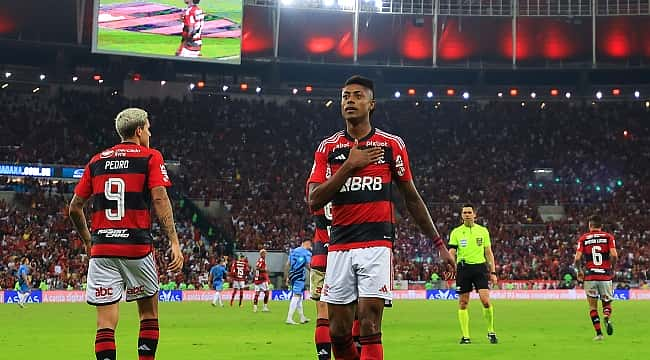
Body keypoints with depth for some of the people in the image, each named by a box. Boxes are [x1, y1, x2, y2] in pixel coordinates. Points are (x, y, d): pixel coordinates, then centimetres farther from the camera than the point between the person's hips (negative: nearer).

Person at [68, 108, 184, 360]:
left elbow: (75, 208, 14)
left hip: (102, 247, 3)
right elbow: (160, 200, -10)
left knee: (106, 321, -1)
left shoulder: (96, 161, 14)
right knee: (149, 311, 15)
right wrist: (174, 244, -12)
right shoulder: (150, 157, 3)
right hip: (138, 245, -3)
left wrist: (87, 240, 29)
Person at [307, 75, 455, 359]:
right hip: (339, 246, 2)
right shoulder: (328, 148, 8)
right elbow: (313, 202, -2)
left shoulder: (392, 144, 5)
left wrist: (439, 243, 12)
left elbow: (412, 198, 13)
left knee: (369, 326, -10)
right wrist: (349, 165, -9)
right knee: (338, 332, 3)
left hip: (377, 243, -2)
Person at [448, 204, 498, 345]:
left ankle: (491, 332, 5)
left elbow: (488, 253, 12)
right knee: (463, 303, 0)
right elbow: (451, 252, 2)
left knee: (486, 300, -12)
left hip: (480, 266, 0)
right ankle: (465, 336, 7)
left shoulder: (483, 231, 9)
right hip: (463, 268, 0)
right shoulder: (456, 232, 6)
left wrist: (493, 272, 6)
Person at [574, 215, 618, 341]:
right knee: (607, 303, 15)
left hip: (590, 277, 0)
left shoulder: (583, 238, 4)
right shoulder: (608, 237, 2)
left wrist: (579, 271, 12)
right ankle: (607, 319, -17)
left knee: (593, 306, 10)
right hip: (605, 276, 0)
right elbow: (614, 256, -11)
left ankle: (598, 332, 1)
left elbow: (577, 259, -5)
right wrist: (612, 269, 5)